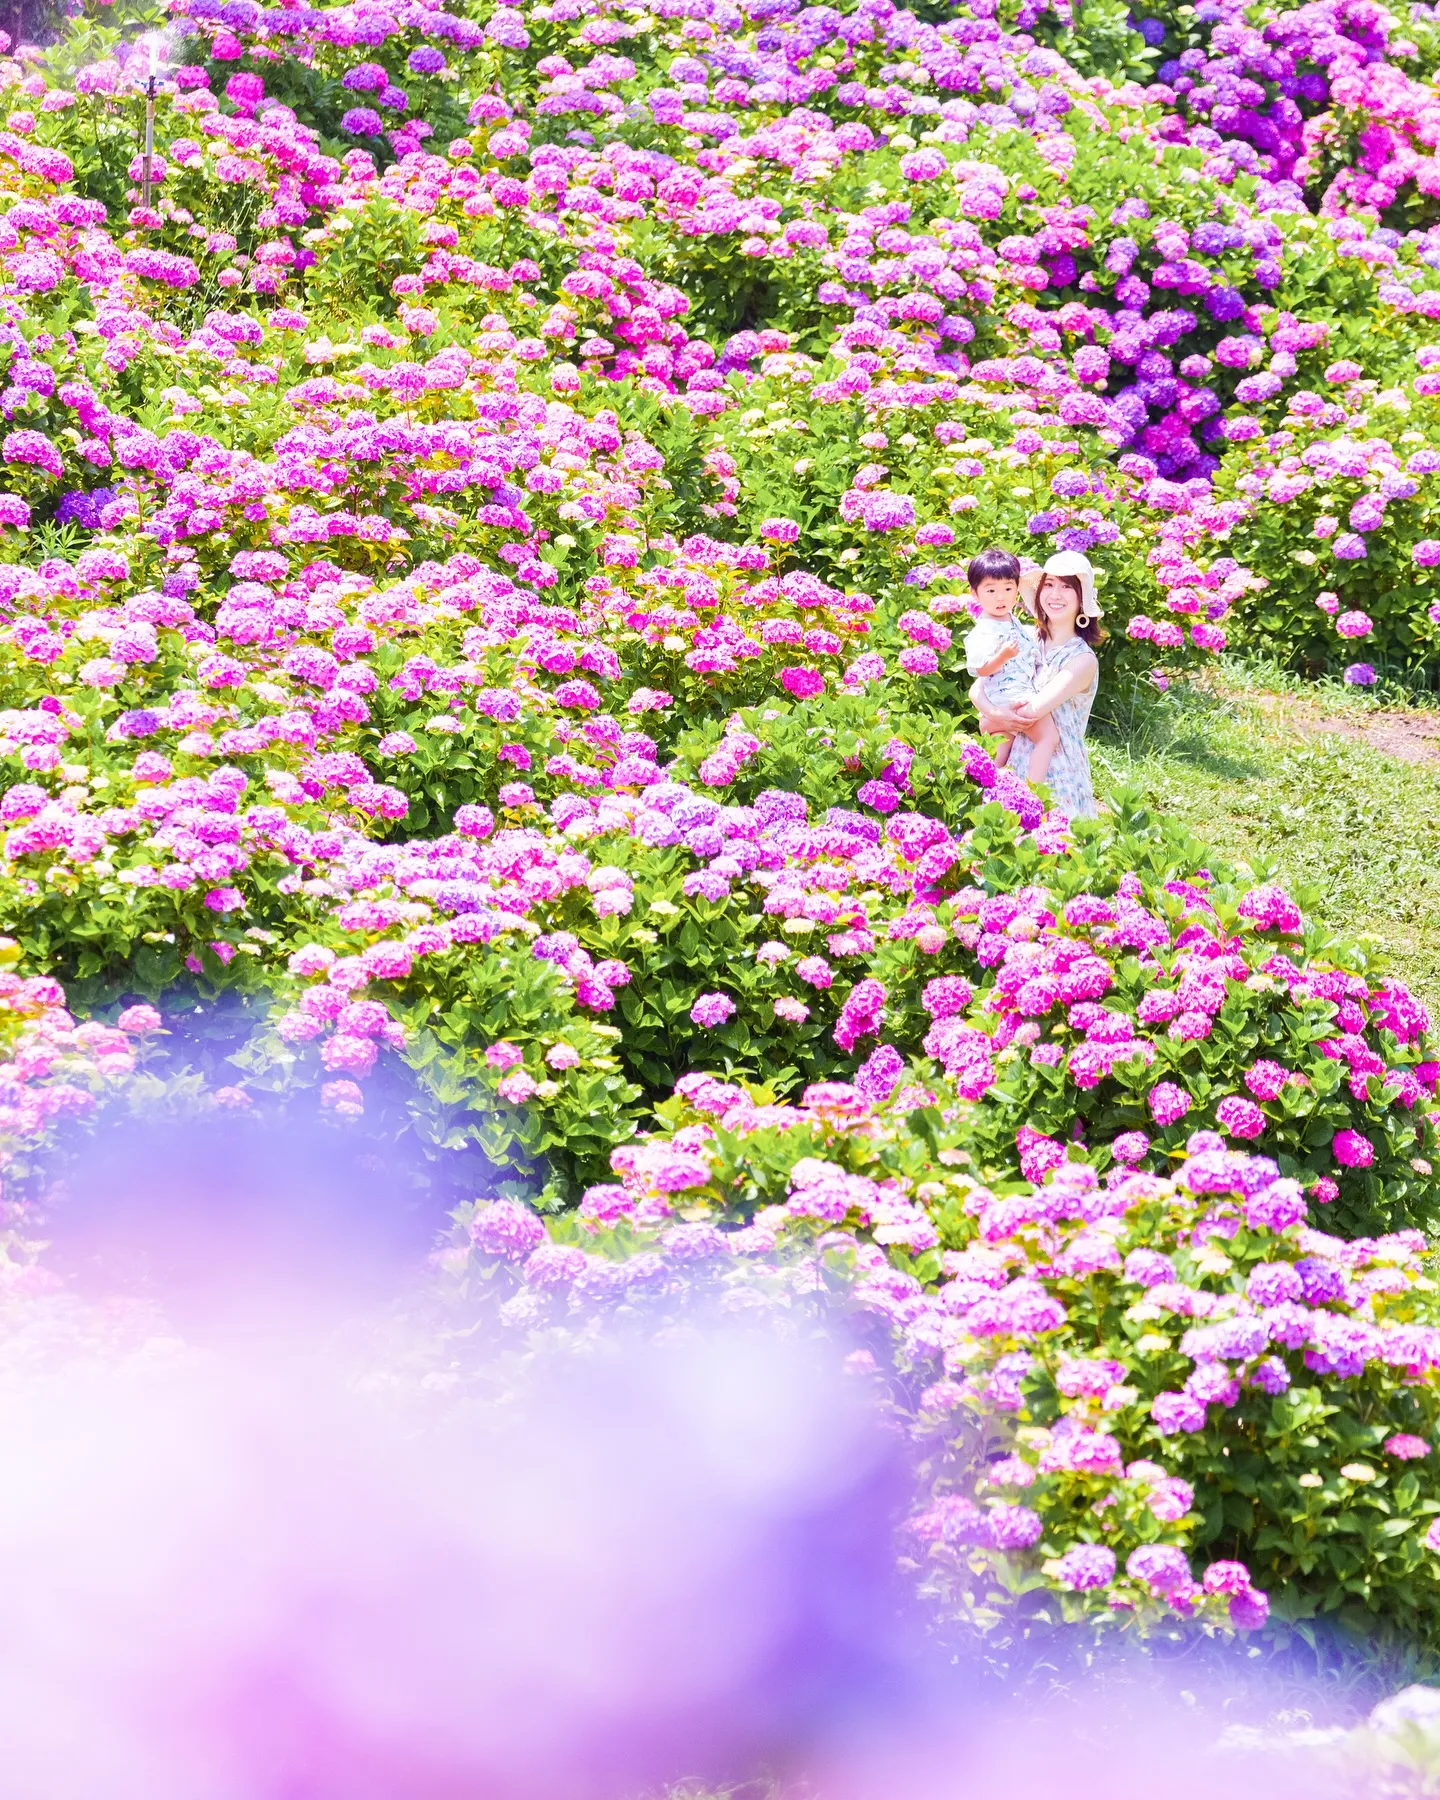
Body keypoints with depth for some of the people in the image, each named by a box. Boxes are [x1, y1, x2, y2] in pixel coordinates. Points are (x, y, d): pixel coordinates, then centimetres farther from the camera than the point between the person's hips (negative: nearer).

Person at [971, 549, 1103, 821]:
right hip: (1019, 767, 5)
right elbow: (977, 689, -1)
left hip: (1060, 777, -5)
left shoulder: (1082, 659, -11)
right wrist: (994, 713, -22)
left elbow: (1032, 711, -21)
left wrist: (989, 722, -7)